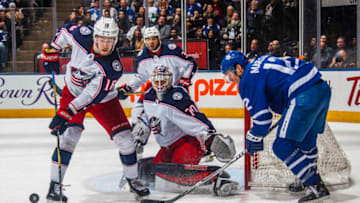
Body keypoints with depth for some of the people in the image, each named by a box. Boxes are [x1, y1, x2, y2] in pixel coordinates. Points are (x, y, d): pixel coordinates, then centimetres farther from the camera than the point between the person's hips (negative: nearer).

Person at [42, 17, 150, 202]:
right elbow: (64, 30, 0)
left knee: (124, 138, -6)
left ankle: (133, 179, 18)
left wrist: (65, 114, -40)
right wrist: (52, 51, 0)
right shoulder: (82, 35, -25)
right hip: (73, 92, 1)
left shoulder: (113, 66, -31)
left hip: (103, 99, 0)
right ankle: (54, 185, -12)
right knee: (70, 135, -18)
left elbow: (92, 96, -35)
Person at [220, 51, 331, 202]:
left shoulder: (248, 79, -1)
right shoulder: (262, 61, 25)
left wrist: (254, 138, 10)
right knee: (305, 139, 26)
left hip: (304, 96, -10)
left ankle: (316, 187, -6)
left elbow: (261, 114, -6)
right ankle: (309, 179, 40)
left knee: (283, 147, -4)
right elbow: (296, 63, 31)